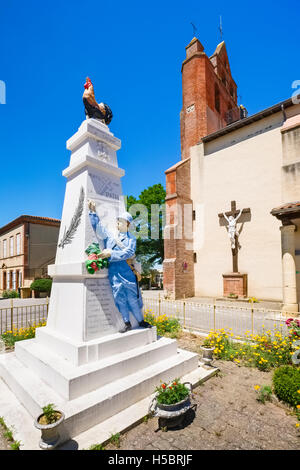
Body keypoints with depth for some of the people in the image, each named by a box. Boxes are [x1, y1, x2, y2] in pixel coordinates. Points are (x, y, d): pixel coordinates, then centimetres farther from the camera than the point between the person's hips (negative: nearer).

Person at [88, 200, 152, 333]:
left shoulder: (131, 238, 6)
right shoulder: (109, 236, 15)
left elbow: (129, 253, -8)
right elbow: (98, 227, 14)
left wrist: (111, 254, -14)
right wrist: (93, 212, 10)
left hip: (127, 271, -2)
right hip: (114, 273, 2)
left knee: (133, 297, 2)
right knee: (120, 298, 3)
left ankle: (141, 321, 20)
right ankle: (127, 324, 16)